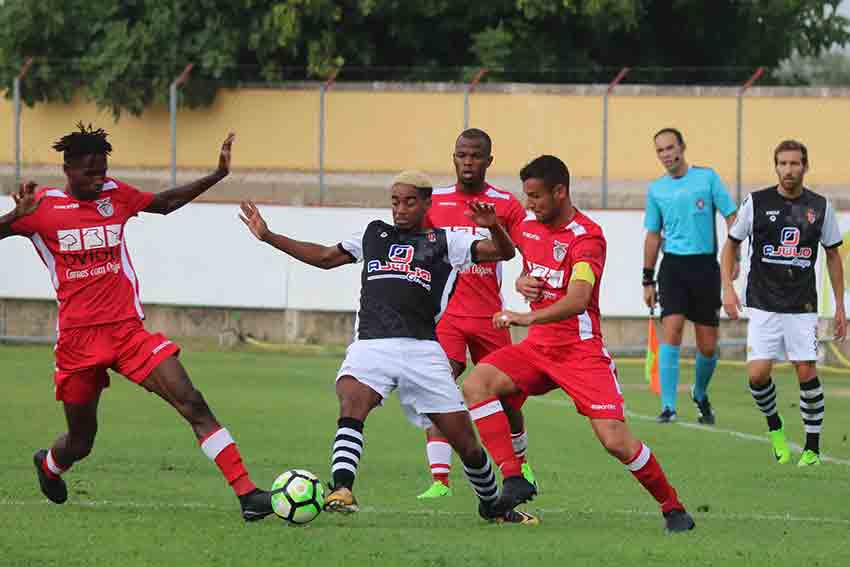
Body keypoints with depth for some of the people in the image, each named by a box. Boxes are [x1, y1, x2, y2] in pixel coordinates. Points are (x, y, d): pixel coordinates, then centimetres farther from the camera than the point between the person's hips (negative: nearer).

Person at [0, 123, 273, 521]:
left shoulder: (115, 195, 8)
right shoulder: (42, 206, -2)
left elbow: (164, 203, 25)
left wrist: (218, 174, 21)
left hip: (129, 331, 2)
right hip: (78, 339, -2)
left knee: (193, 404, -15)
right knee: (80, 443, 11)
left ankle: (246, 493, -20)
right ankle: (49, 465, 49)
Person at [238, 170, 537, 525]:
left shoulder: (444, 242, 13)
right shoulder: (375, 234, 23)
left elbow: (504, 252, 7)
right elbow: (325, 257, 34)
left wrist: (492, 227, -16)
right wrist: (268, 237, 31)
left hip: (421, 349, -1)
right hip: (371, 346, 1)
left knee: (466, 442, 2)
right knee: (351, 407, -32)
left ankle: (492, 506, 26)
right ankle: (341, 489, -45)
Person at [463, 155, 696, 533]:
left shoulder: (587, 237, -17)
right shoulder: (529, 229, 7)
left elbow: (577, 299, -33)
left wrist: (528, 318, -45)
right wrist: (525, 283, 11)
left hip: (580, 350, -6)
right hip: (537, 347, 7)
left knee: (615, 440, -14)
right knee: (476, 384, -19)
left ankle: (673, 508, 6)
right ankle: (513, 479, -22)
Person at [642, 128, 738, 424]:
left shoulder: (707, 177, 0)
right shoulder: (656, 189, 9)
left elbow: (731, 218, 1)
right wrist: (647, 281, 15)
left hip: (705, 266, -1)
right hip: (673, 266, 1)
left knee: (708, 346, 3)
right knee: (671, 330, -18)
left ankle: (700, 394, 31)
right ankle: (668, 406, -18)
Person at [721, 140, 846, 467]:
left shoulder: (820, 207, 3)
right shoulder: (757, 203, -2)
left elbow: (833, 255, 12)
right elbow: (731, 244, 9)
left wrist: (840, 306, 10)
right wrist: (727, 287, -4)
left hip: (803, 306, 1)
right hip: (763, 305, -1)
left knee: (806, 372, -6)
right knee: (757, 374, -10)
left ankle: (813, 447, 7)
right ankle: (774, 427, 18)